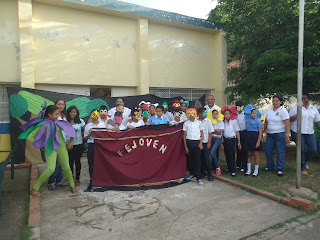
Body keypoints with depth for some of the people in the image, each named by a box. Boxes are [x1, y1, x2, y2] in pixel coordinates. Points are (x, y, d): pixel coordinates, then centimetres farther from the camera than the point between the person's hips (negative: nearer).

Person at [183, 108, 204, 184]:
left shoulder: (199, 123, 4)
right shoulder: (186, 123, 5)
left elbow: (202, 134, 7)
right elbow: (184, 135, 6)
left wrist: (201, 143, -4)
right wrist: (185, 146, 2)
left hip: (197, 142, -1)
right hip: (189, 142, 1)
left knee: (197, 159, -4)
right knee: (191, 159, 9)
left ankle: (198, 177, 0)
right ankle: (192, 174, 27)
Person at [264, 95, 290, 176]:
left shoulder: (283, 111, -10)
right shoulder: (269, 111, 11)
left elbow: (287, 124, -15)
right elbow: (266, 122, 17)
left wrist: (287, 136, -20)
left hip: (280, 134, -7)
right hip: (270, 134, 7)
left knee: (280, 152, -1)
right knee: (268, 150, 8)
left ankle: (280, 169, 10)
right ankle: (270, 166, 24)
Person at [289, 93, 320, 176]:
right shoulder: (295, 108, -3)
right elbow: (289, 119, -3)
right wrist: (296, 115, -21)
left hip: (310, 133, 4)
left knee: (313, 149, -1)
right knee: (301, 150, -4)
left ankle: (305, 161, 30)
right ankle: (303, 169, 12)